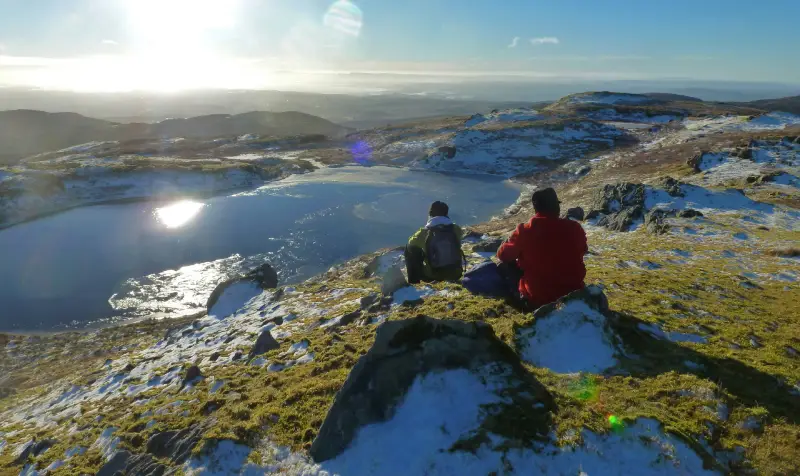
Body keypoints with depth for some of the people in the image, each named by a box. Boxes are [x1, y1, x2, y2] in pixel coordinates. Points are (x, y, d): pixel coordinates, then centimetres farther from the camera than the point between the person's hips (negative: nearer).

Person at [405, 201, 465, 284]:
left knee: (409, 248, 17)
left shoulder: (424, 232, -13)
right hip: (455, 274, 2)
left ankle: (414, 281, 26)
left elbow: (411, 243, 8)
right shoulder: (456, 229, -8)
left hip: (432, 275, -2)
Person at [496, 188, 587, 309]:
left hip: (536, 299, -2)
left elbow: (503, 255, 0)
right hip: (572, 294, 3)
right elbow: (582, 251, 12)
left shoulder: (524, 231, -17)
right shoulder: (574, 229, -11)